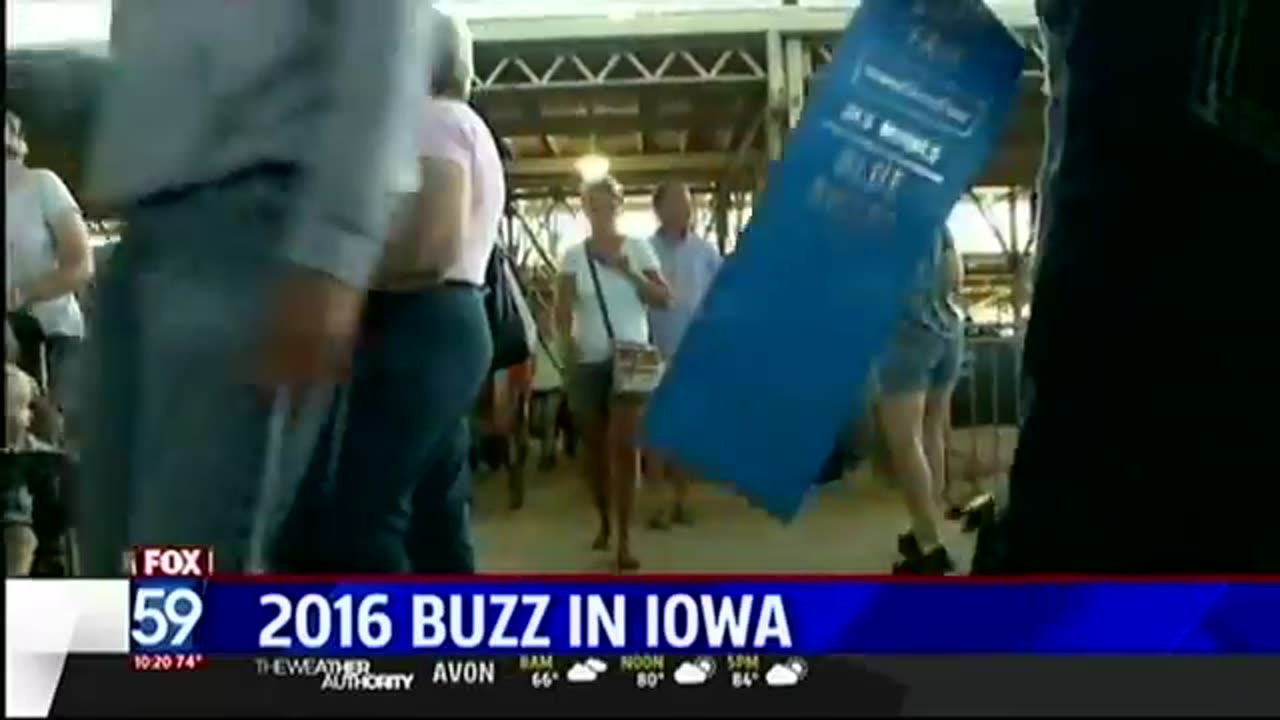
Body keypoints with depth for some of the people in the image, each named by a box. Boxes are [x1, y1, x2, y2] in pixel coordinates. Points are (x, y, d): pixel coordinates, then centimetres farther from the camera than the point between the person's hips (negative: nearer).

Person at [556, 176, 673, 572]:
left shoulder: (638, 248, 3)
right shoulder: (574, 254, 5)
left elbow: (664, 299, 0)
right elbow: (562, 309, 0)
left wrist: (628, 272, -13)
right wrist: (566, 342, -18)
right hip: (588, 362, 2)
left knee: (624, 445, -11)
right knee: (596, 447, 9)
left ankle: (624, 539, -8)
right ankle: (604, 522, 29)